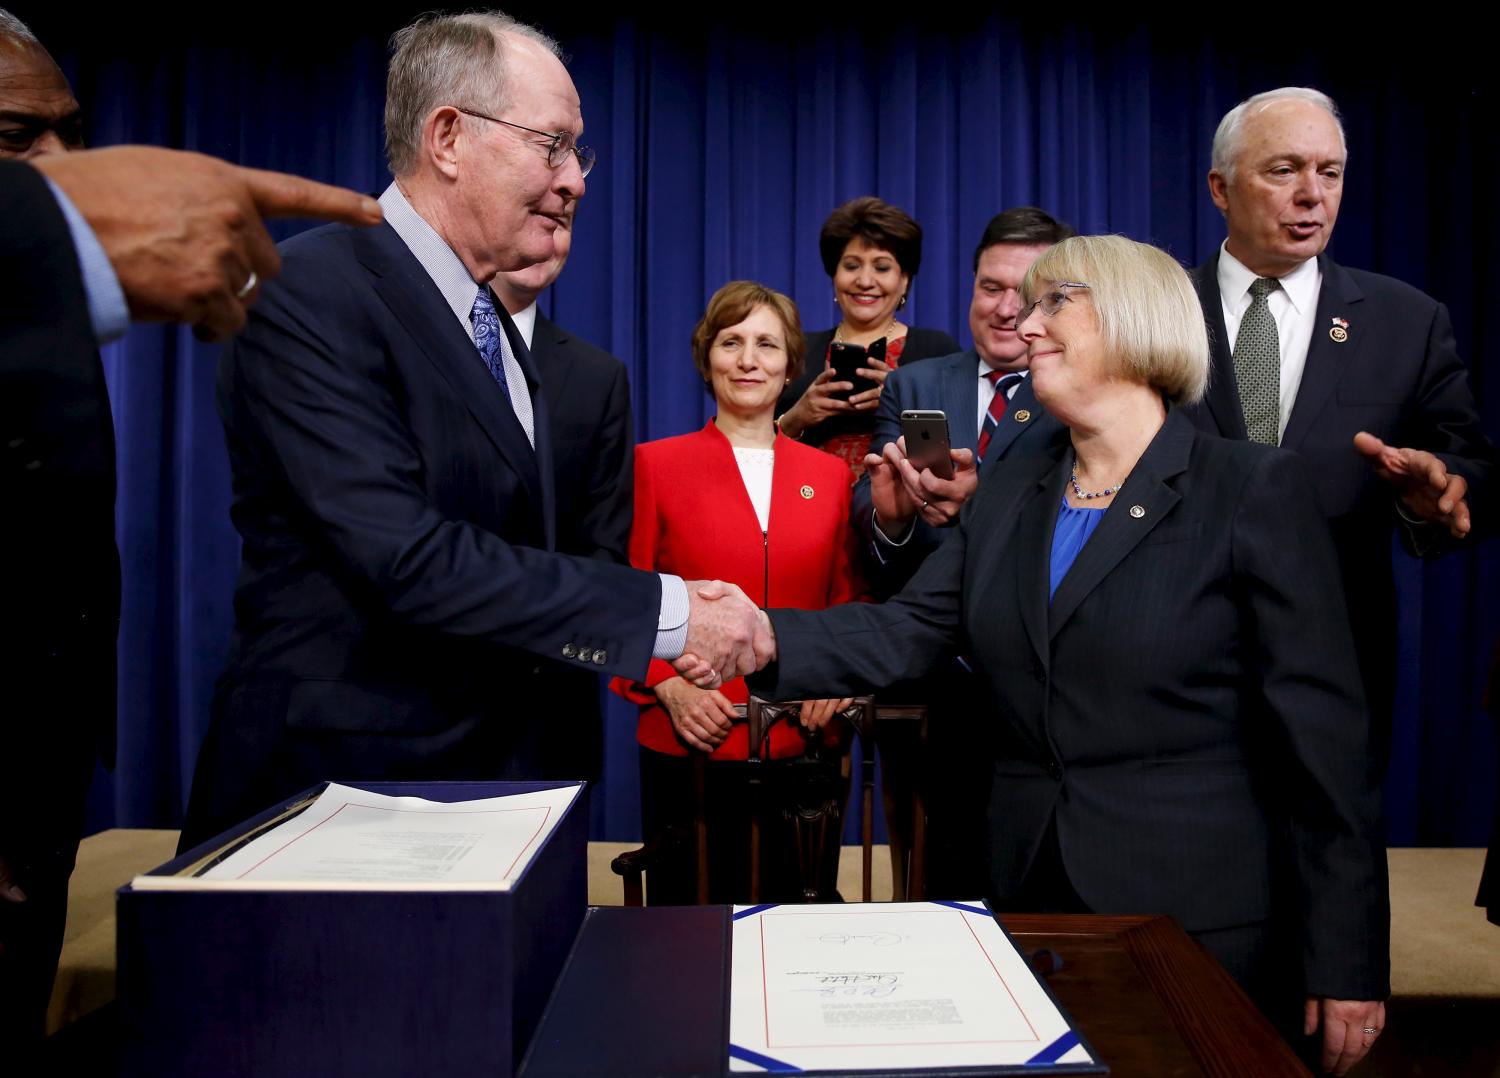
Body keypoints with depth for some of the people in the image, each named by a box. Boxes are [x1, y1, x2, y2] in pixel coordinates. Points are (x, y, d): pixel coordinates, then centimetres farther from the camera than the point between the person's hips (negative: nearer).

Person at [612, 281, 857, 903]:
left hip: (803, 747, 2)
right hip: (689, 747, -2)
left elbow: (845, 602, 14)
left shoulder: (830, 474, 8)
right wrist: (668, 686, -12)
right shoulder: (655, 464, 1)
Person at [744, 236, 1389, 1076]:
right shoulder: (1008, 501, 7)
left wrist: (1346, 968, -11)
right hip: (1034, 904, 5)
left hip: (1204, 923, -4)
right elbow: (896, 637, -4)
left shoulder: (1255, 491, -9)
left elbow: (1325, 733, -11)